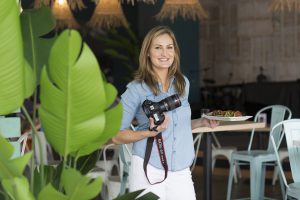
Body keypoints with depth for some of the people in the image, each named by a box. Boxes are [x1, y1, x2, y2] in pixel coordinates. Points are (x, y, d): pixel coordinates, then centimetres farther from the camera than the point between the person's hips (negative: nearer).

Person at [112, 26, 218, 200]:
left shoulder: (183, 83, 8)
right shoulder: (137, 89, -8)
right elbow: (116, 135, -7)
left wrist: (202, 122, 5)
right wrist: (150, 132, -19)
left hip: (181, 173, 4)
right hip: (149, 172, -4)